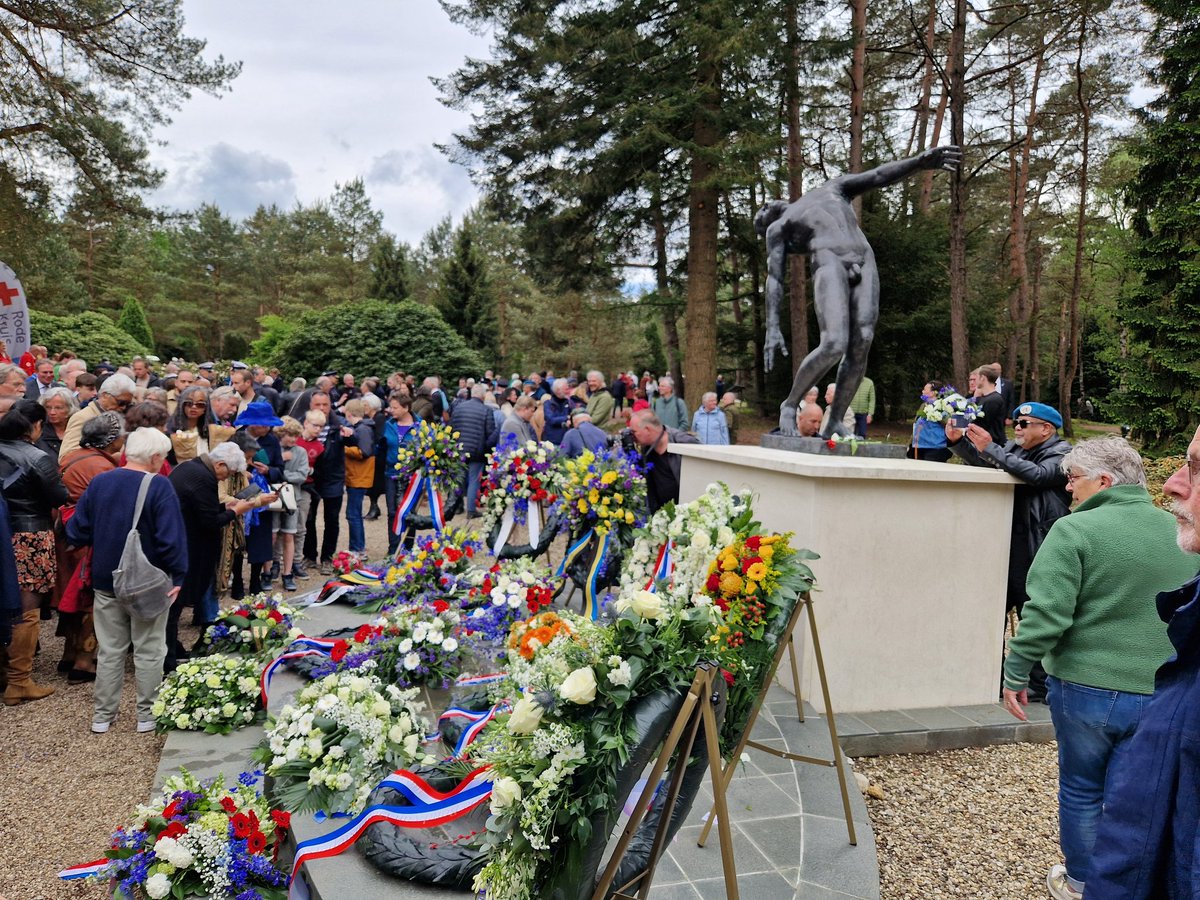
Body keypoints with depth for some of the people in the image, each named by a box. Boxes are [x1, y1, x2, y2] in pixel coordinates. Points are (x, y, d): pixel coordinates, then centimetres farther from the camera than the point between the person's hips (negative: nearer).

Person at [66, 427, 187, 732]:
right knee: (149, 651, 9)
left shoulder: (98, 482, 0)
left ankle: (102, 715, 25)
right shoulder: (159, 486, -17)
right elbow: (170, 538, -23)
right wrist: (178, 576, -15)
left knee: (110, 650, 16)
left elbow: (76, 533, 3)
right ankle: (147, 714, 18)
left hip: (106, 582, 5)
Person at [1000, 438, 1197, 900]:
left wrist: (1016, 673, -8)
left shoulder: (1075, 530, -15)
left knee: (1080, 790, 16)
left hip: (1085, 688, -4)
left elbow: (1046, 615, -20)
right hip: (1160, 696, 4)